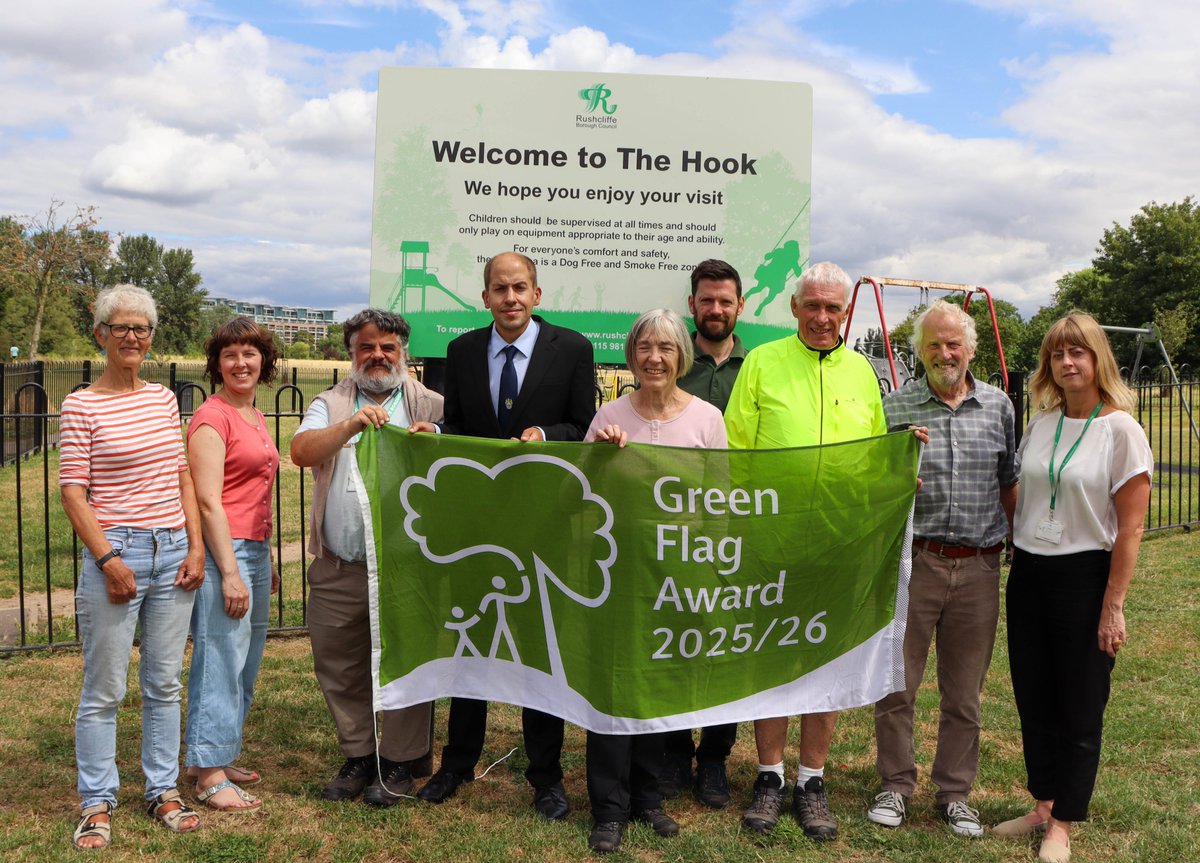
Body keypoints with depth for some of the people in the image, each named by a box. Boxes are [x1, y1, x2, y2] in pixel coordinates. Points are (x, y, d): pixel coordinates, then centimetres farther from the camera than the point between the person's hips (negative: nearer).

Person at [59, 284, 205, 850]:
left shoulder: (164, 398, 9)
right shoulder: (82, 405, -5)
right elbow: (73, 491, -7)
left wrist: (196, 546, 4)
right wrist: (107, 559, -14)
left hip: (173, 551, 5)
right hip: (116, 551, -5)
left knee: (165, 682, 12)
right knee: (104, 689, 3)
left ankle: (162, 791, 24)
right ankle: (97, 804, 17)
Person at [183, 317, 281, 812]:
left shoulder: (256, 417, 16)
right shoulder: (212, 417, -10)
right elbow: (208, 501, -16)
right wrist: (230, 572, -20)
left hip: (255, 549, 9)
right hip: (222, 549, -9)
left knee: (244, 661, 13)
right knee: (222, 660, -4)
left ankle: (210, 757, 25)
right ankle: (210, 776, 4)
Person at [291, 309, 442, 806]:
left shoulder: (431, 406, 7)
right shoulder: (332, 405, 11)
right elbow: (301, 452, -8)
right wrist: (351, 426, -24)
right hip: (338, 568, 3)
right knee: (339, 667, 10)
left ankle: (401, 762, 18)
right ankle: (359, 755, 27)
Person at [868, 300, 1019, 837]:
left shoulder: (998, 406, 7)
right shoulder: (895, 407, 1)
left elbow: (1010, 484, 13)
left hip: (979, 567, 2)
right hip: (913, 562, -1)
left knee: (964, 693, 11)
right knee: (897, 683, 5)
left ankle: (954, 793, 27)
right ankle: (895, 785, 23)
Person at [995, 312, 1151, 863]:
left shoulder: (1121, 430, -10)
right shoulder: (1040, 425, 6)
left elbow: (1130, 528, -11)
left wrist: (1113, 606, -13)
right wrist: (1016, 559, 10)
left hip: (1085, 575, -5)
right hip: (1028, 572, 6)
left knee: (1080, 708, 5)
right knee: (1033, 699, 13)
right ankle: (1042, 807, 29)